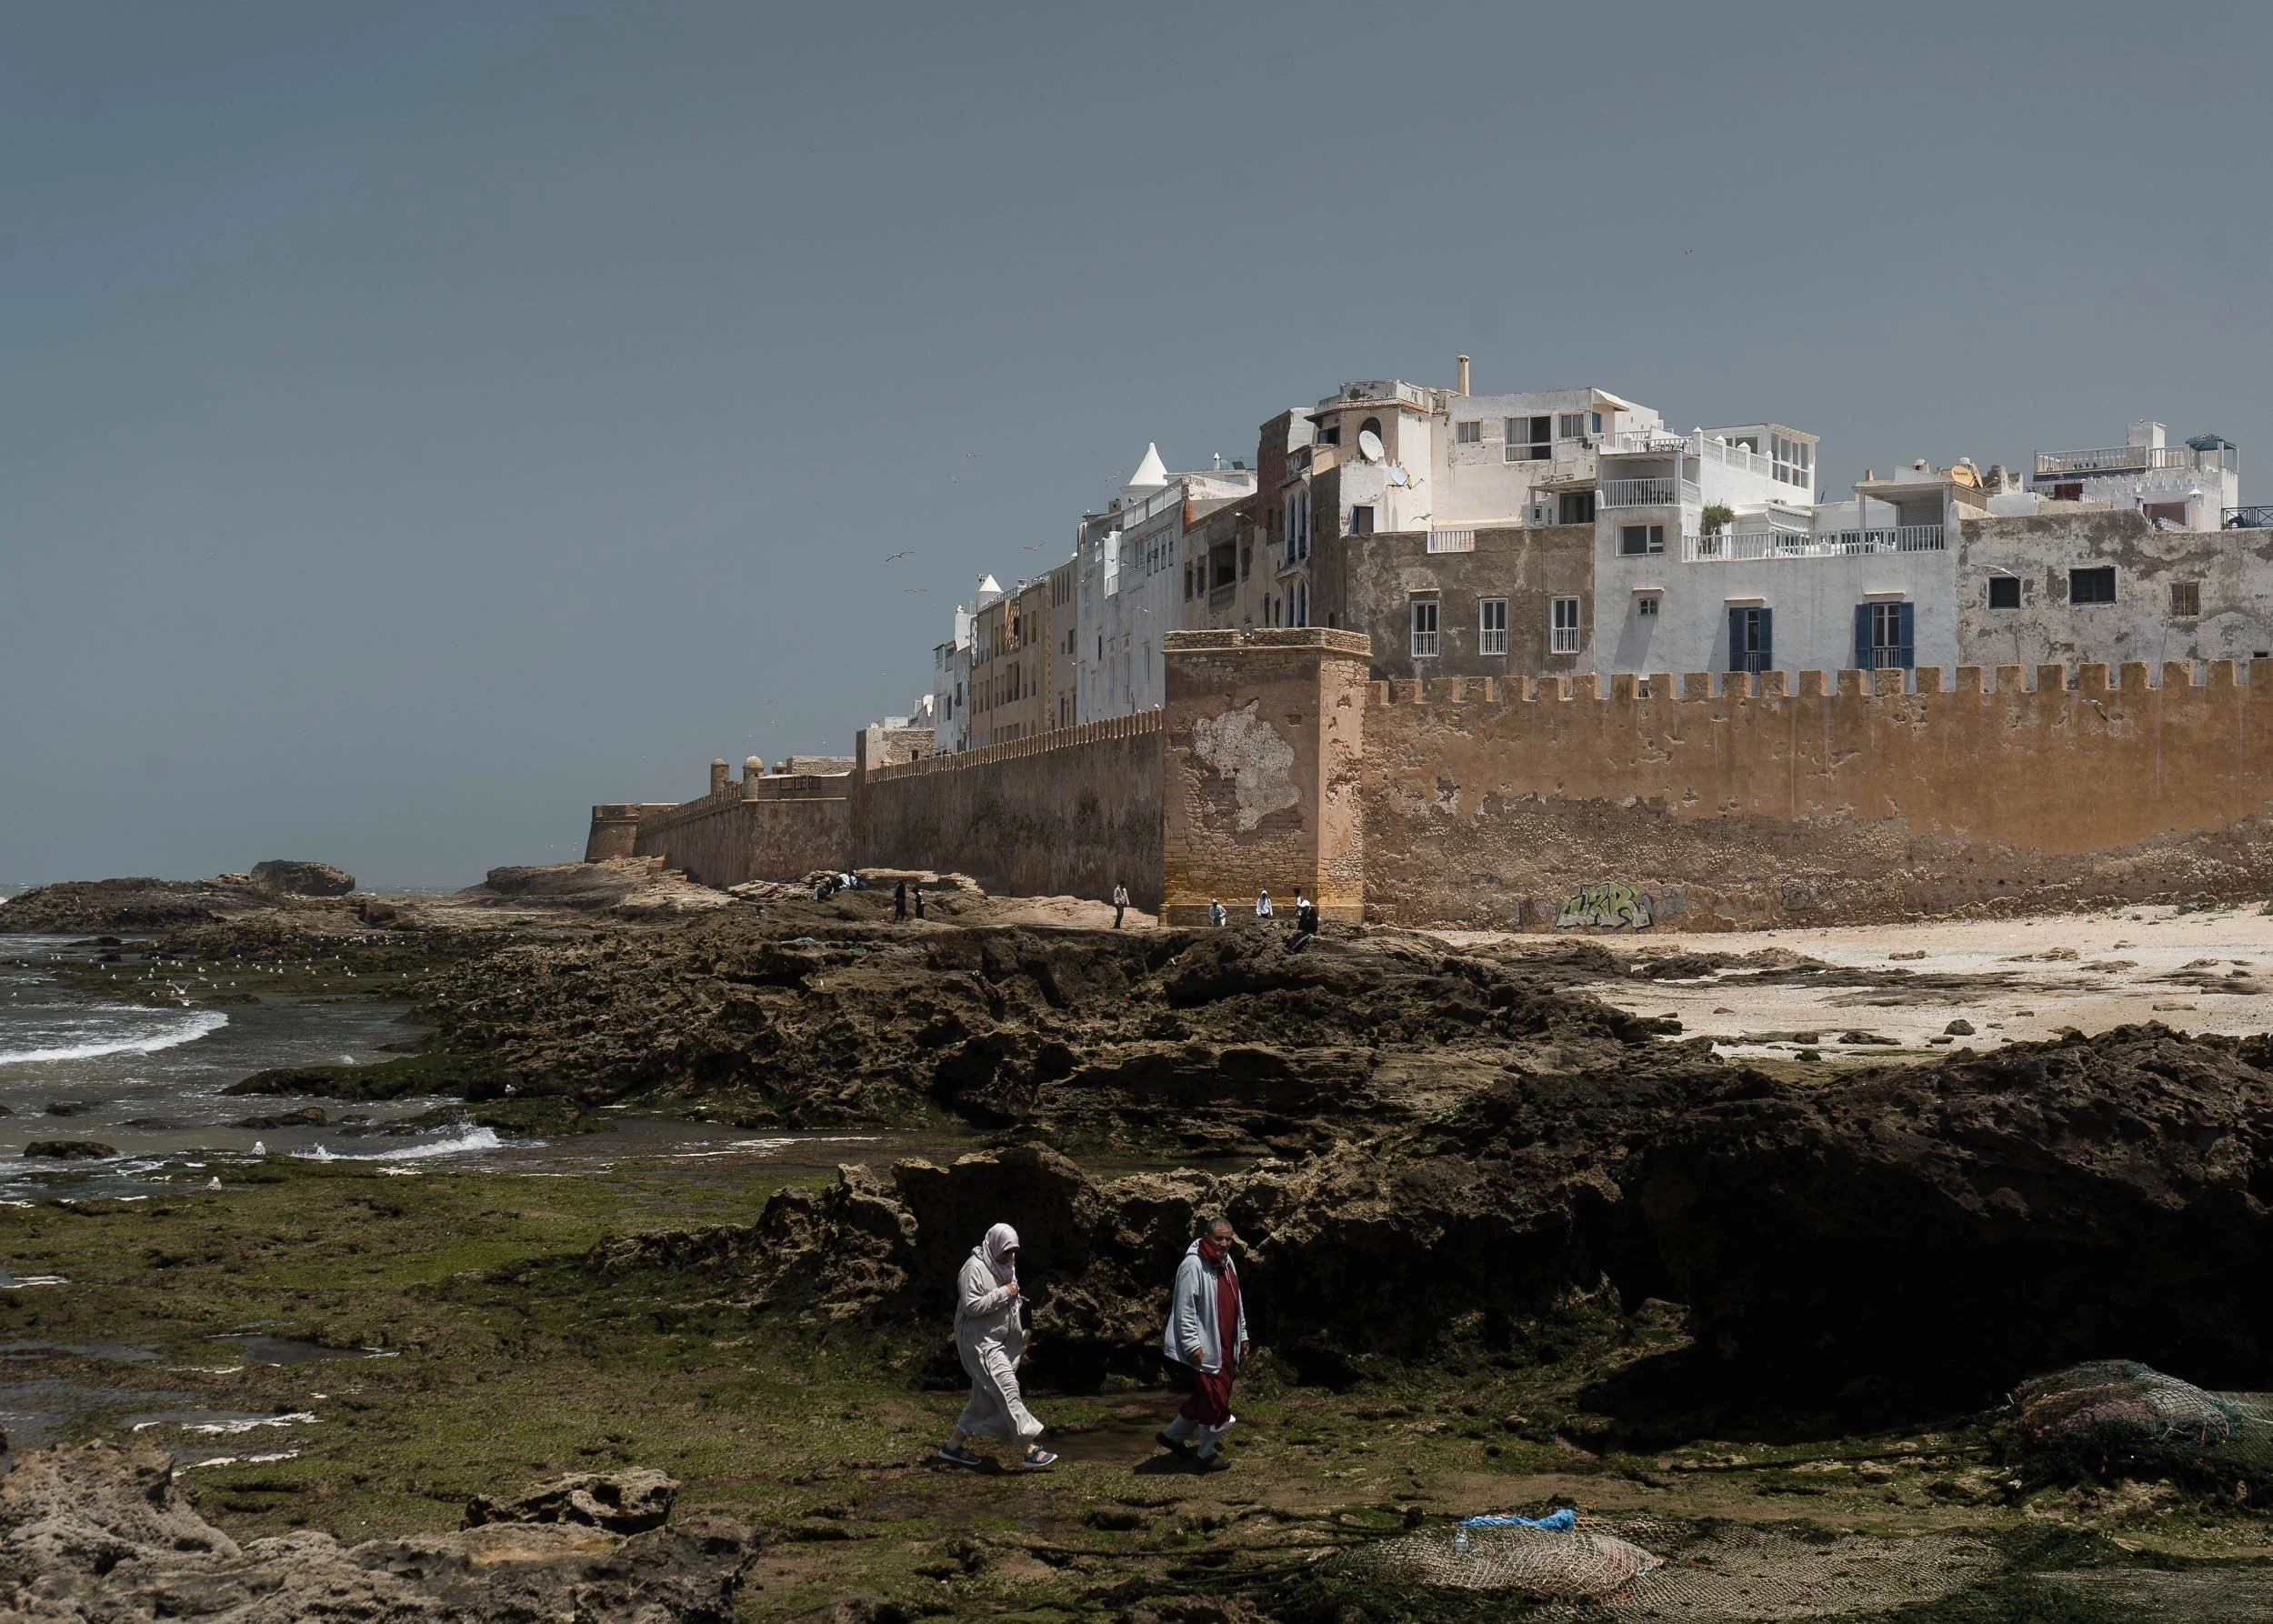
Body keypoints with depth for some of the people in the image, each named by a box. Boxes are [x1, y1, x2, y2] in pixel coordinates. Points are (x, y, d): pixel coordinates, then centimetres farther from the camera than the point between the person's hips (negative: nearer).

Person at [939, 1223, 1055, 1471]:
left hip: (1002, 1342, 10)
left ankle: (954, 1445, 21)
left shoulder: (1006, 1266, 13)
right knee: (1008, 1390, -15)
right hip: (980, 1342, -10)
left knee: (985, 1398, 11)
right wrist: (1003, 1293, -20)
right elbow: (971, 1306, -22)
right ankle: (1032, 1450, -19)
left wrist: (1020, 1334, 20)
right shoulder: (975, 1268, -15)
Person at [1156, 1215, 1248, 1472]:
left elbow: (1236, 1305, 21)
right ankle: (1206, 1455, 9)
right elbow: (1185, 1309, -19)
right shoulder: (1193, 1266, -17)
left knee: (1203, 1397, 15)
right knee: (1215, 1400, -5)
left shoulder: (1228, 1263, 11)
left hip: (1226, 1347, 9)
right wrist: (1192, 1345, -22)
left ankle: (1172, 1435, 32)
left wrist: (1242, 1336, 20)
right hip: (1204, 1348, -9)